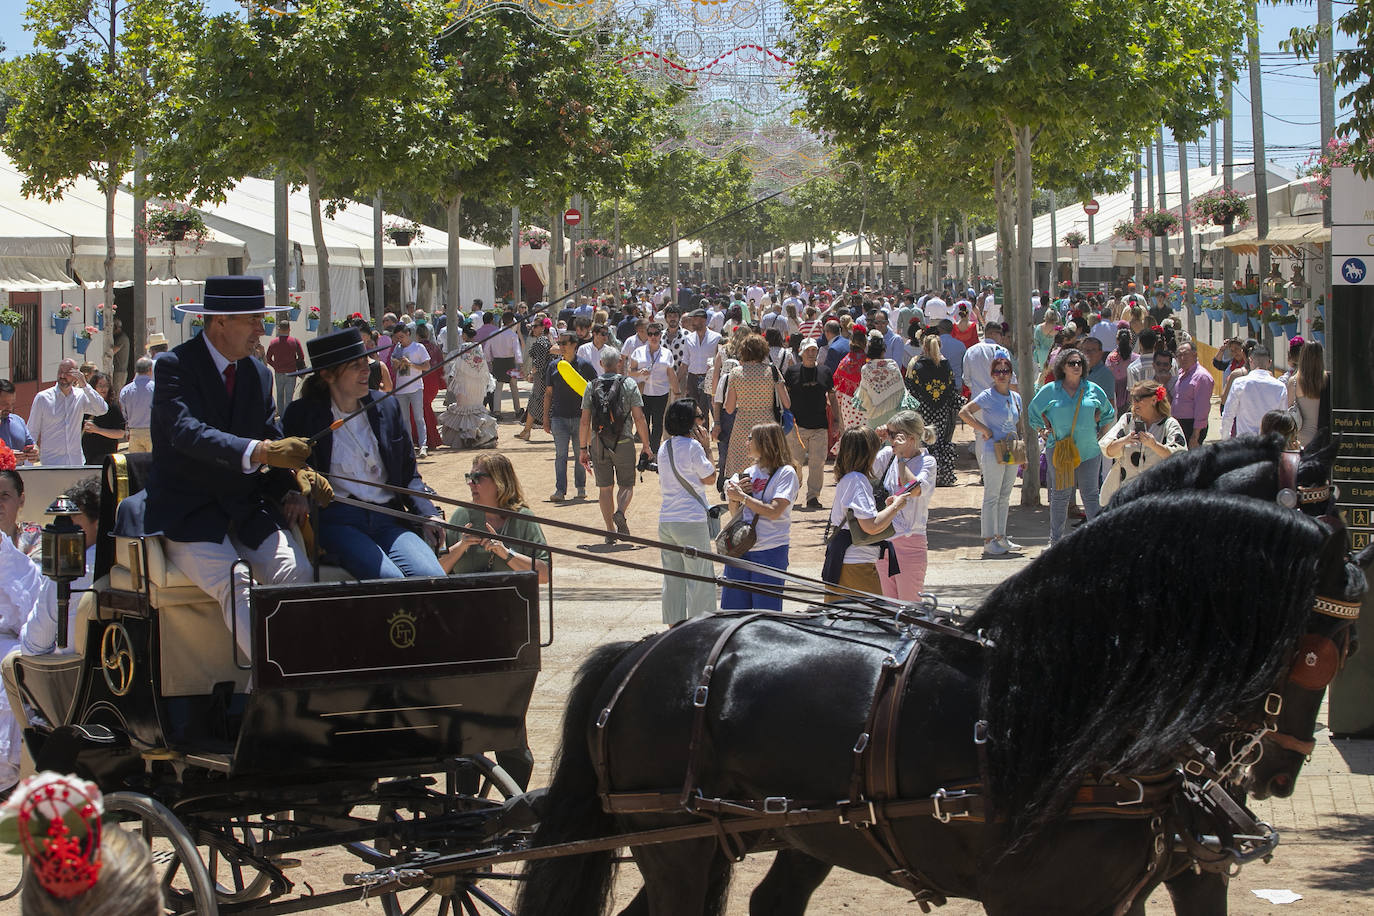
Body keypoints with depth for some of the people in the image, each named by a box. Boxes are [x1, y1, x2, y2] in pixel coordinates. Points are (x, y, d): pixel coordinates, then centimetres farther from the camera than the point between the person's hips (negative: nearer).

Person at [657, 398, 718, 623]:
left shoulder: (664, 447, 10)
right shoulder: (693, 447, -14)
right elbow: (710, 478, -4)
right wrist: (707, 447, -1)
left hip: (666, 521, 7)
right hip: (692, 522, -7)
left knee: (672, 579, 12)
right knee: (700, 579, 2)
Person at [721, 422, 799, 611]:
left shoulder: (786, 473, -5)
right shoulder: (749, 473, 13)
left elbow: (774, 512, -15)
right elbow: (734, 511, 16)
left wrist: (742, 497, -12)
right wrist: (735, 495, -4)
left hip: (770, 551, -6)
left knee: (766, 610, -2)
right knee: (732, 607, 7)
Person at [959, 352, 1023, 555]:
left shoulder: (1016, 397, 11)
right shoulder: (988, 396, -8)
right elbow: (963, 413, -15)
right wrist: (984, 430, -15)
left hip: (1011, 452, 6)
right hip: (993, 452, -6)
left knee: (1005, 496, 12)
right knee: (992, 496, -4)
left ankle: (1001, 537, 20)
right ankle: (989, 541, -2)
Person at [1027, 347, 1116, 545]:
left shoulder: (1092, 390, 8)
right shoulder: (1050, 390, 4)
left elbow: (1108, 412, 22)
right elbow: (1034, 412, 17)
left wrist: (1098, 429, 12)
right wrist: (1048, 429, 8)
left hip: (1089, 448, 1)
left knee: (1091, 493, 0)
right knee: (1060, 494, 2)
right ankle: (1055, 540, 8)